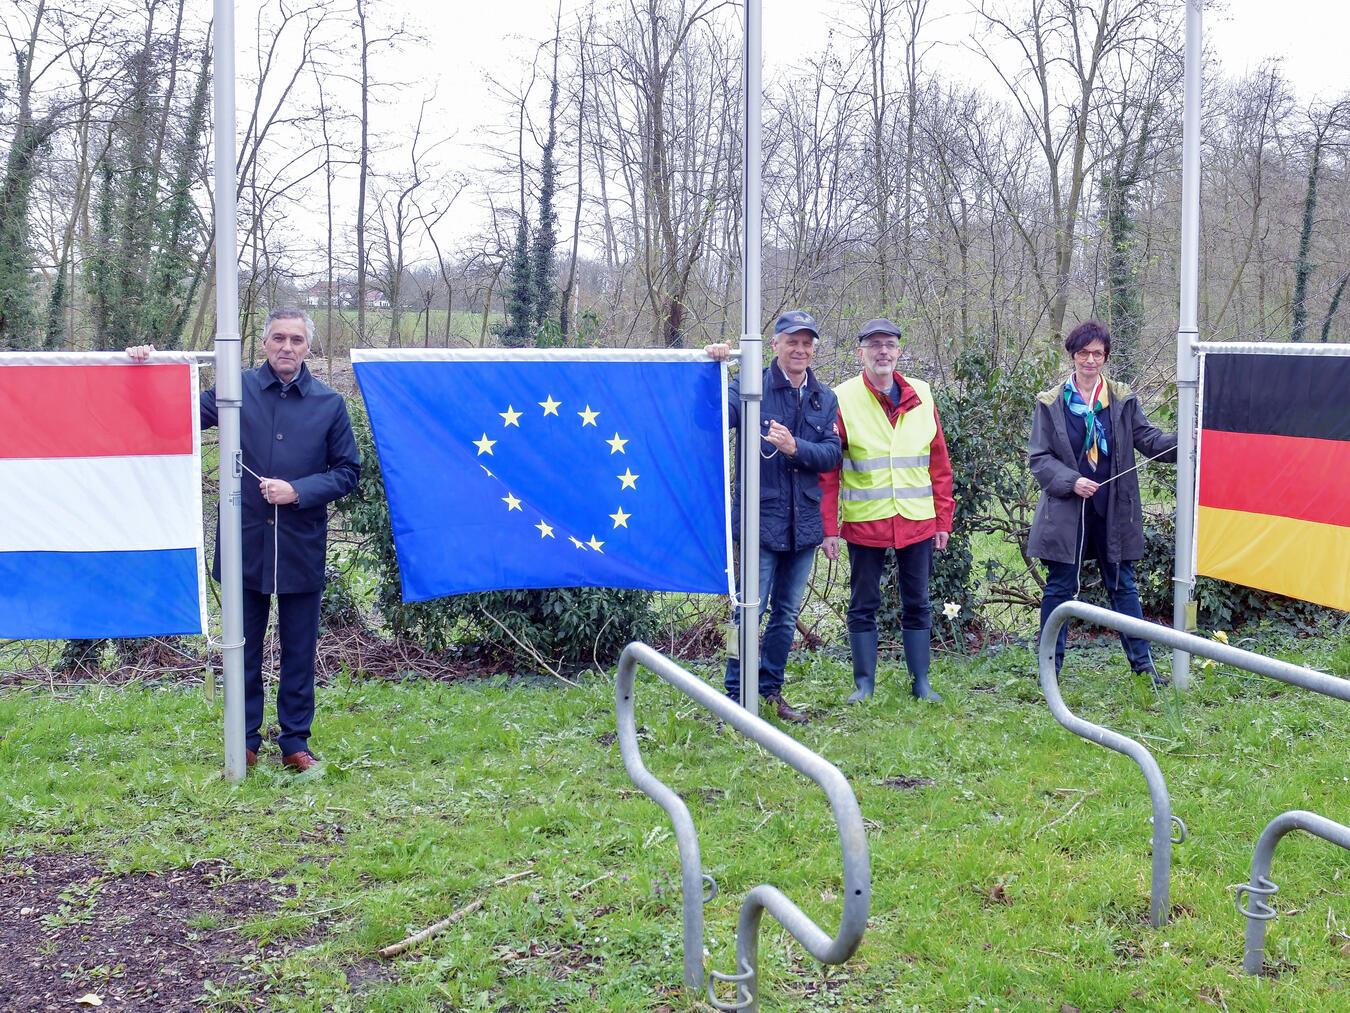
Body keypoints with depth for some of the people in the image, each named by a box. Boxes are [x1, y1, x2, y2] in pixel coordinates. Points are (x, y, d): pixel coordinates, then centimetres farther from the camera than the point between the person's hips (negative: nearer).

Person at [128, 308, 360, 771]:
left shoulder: (329, 403, 2)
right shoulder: (236, 390, 3)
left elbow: (348, 471, 3)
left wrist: (299, 490, -12)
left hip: (301, 549, 0)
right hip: (245, 545, 0)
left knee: (299, 651, 8)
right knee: (243, 650, 9)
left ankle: (296, 741, 21)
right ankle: (245, 741, 22)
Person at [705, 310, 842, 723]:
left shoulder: (825, 399, 10)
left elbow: (831, 454, 1)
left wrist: (795, 447, -16)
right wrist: (716, 369, -30)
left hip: (804, 521, 5)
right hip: (759, 519, -5)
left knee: (787, 613, 13)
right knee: (751, 610, -4)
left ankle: (771, 691, 26)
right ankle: (736, 693, 6)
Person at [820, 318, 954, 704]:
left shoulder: (920, 396, 5)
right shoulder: (842, 399, -4)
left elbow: (939, 464, 9)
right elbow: (827, 470, -4)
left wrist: (943, 519, 5)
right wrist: (829, 528, -9)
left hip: (917, 522, 3)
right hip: (864, 523, -2)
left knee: (917, 604, 9)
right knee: (863, 606, 6)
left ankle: (921, 682, 19)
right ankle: (864, 683, 16)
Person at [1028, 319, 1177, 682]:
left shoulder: (1122, 399, 6)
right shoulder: (1050, 403, 0)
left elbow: (1148, 438, 1)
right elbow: (1039, 457, -1)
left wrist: (1183, 443, -18)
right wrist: (1071, 481, -16)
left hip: (1113, 510, 2)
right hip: (1067, 511, -2)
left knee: (1123, 585, 10)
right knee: (1060, 587, 4)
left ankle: (1142, 662, 18)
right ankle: (1050, 666, 13)